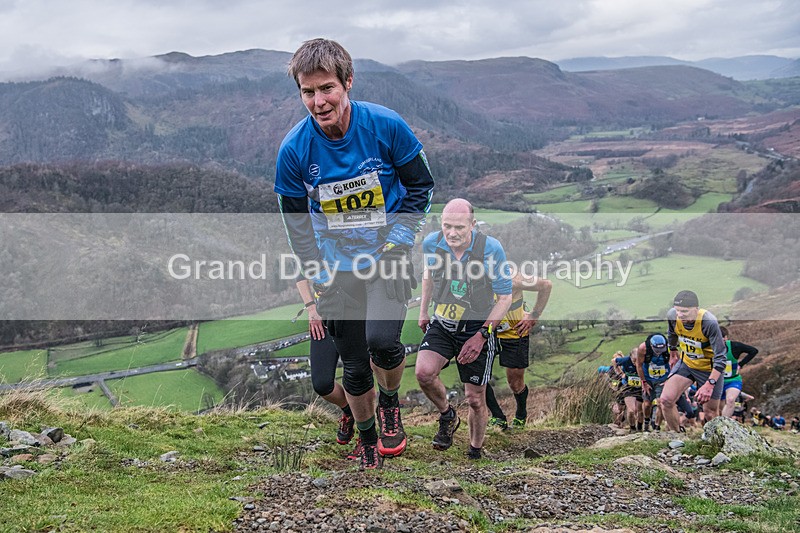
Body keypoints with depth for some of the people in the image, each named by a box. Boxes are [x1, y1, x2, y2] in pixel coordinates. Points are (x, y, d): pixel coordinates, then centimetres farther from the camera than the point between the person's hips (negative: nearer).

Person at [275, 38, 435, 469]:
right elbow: (296, 223, 1)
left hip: (388, 256, -1)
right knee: (354, 367, 6)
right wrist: (317, 278, -4)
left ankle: (390, 402, 11)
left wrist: (400, 238, -11)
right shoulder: (293, 150, -13)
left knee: (381, 341, -23)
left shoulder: (386, 125, -16)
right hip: (337, 268, 2)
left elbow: (421, 185, -1)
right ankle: (368, 441, 32)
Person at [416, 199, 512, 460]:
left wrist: (482, 335, -17)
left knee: (475, 398, 2)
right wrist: (423, 311, 19)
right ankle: (447, 416, 8)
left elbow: (505, 297, -11)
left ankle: (475, 452, 29)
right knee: (424, 372, -24)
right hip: (441, 324, 3)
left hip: (477, 329, -2)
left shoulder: (491, 248, -20)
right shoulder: (431, 243, -10)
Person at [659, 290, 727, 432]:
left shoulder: (709, 323, -34)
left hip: (709, 368, -4)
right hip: (686, 362, 4)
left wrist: (709, 384, -36)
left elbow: (721, 357, -29)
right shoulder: (672, 316, -19)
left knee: (710, 413, 2)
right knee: (666, 400, -10)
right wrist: (673, 352, 22)